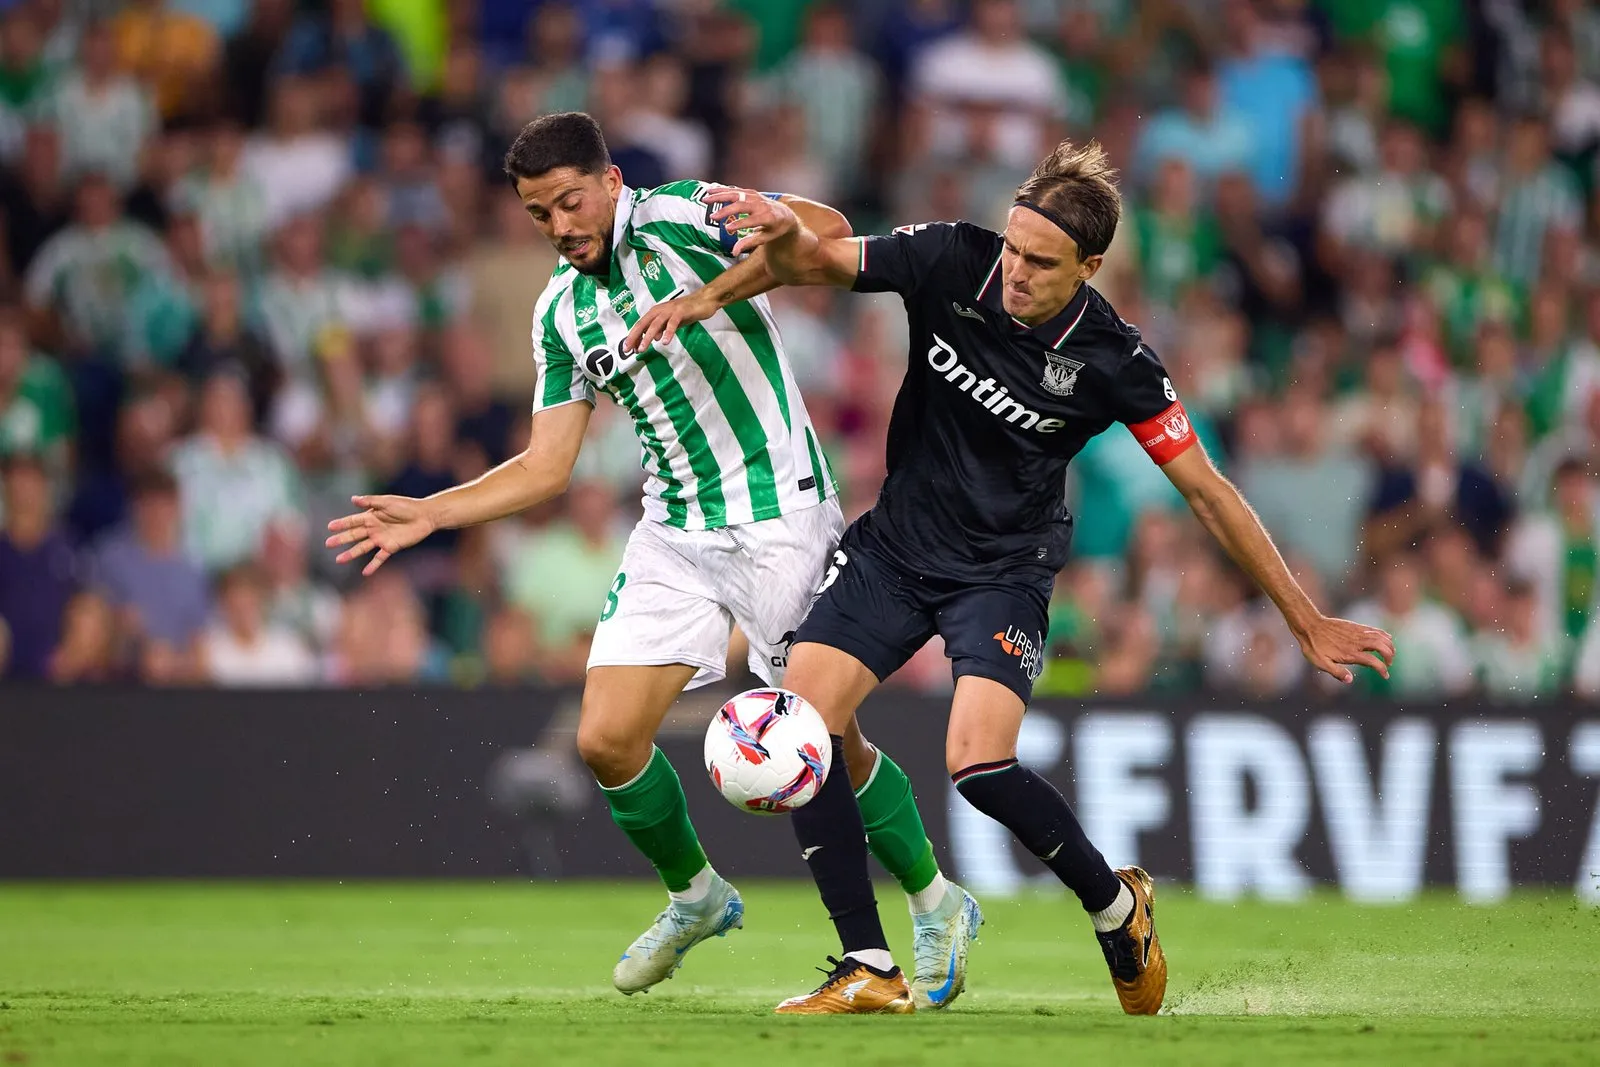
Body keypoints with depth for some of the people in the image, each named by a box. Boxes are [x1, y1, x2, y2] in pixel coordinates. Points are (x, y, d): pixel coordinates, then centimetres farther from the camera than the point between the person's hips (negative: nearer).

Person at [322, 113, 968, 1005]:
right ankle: (695, 897, 21)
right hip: (676, 533, 6)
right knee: (607, 738, -5)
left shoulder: (682, 216, -8)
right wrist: (429, 514, 4)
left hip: (780, 520, -6)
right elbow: (546, 467, 13)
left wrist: (706, 298, -33)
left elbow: (823, 227, -25)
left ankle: (934, 903, 19)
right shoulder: (562, 311, 10)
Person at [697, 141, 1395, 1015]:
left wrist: (1306, 622, -8)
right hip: (896, 542, 4)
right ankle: (869, 973, -5)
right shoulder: (952, 262, -15)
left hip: (1004, 570, -4)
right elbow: (815, 265, -10)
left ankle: (1115, 904, 5)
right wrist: (785, 234, -36)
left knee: (977, 762, -24)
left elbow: (1206, 492, -12)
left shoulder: (1109, 361, -20)